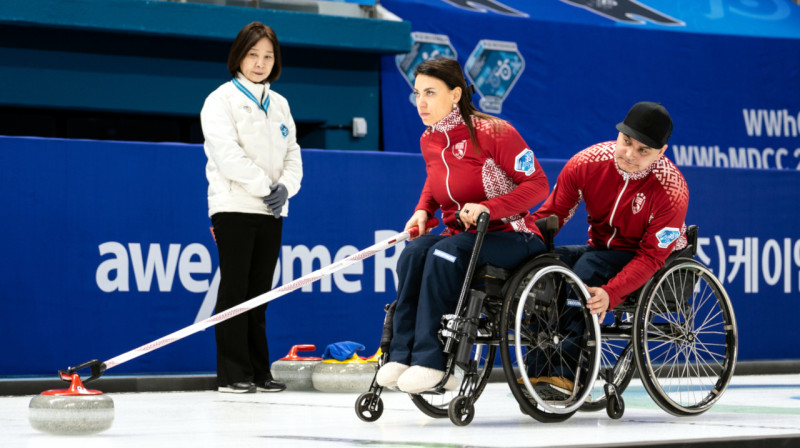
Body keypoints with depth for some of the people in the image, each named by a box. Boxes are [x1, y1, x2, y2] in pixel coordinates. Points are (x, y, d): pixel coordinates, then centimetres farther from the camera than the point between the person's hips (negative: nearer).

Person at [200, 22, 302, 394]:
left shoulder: (279, 105, 16)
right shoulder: (221, 100, -3)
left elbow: (292, 154, 12)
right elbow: (228, 154, -13)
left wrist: (286, 187, -7)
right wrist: (264, 186, -15)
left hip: (271, 211, 5)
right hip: (234, 206, -5)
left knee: (260, 293, 6)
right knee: (235, 290, -6)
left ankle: (259, 372, 9)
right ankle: (232, 373, -5)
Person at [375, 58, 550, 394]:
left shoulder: (493, 133, -16)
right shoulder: (428, 141, 5)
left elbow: (537, 184, -14)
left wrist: (488, 208, -27)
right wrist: (423, 209, 5)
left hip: (509, 237, -6)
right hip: (459, 236, 6)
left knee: (444, 254, -33)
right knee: (414, 252, -25)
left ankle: (430, 360, -31)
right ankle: (403, 355, -26)